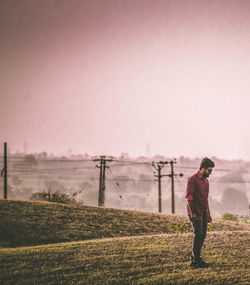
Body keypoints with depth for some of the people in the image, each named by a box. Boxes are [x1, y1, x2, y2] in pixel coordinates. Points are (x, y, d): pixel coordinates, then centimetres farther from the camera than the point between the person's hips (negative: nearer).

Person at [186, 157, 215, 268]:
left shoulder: (206, 181, 17)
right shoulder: (193, 179, -10)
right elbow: (189, 196, -14)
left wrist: (208, 214, 20)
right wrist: (192, 213, -20)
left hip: (203, 213, 8)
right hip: (195, 212, -8)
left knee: (203, 235, 7)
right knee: (198, 234, -13)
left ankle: (194, 258, 15)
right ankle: (196, 261, -12)